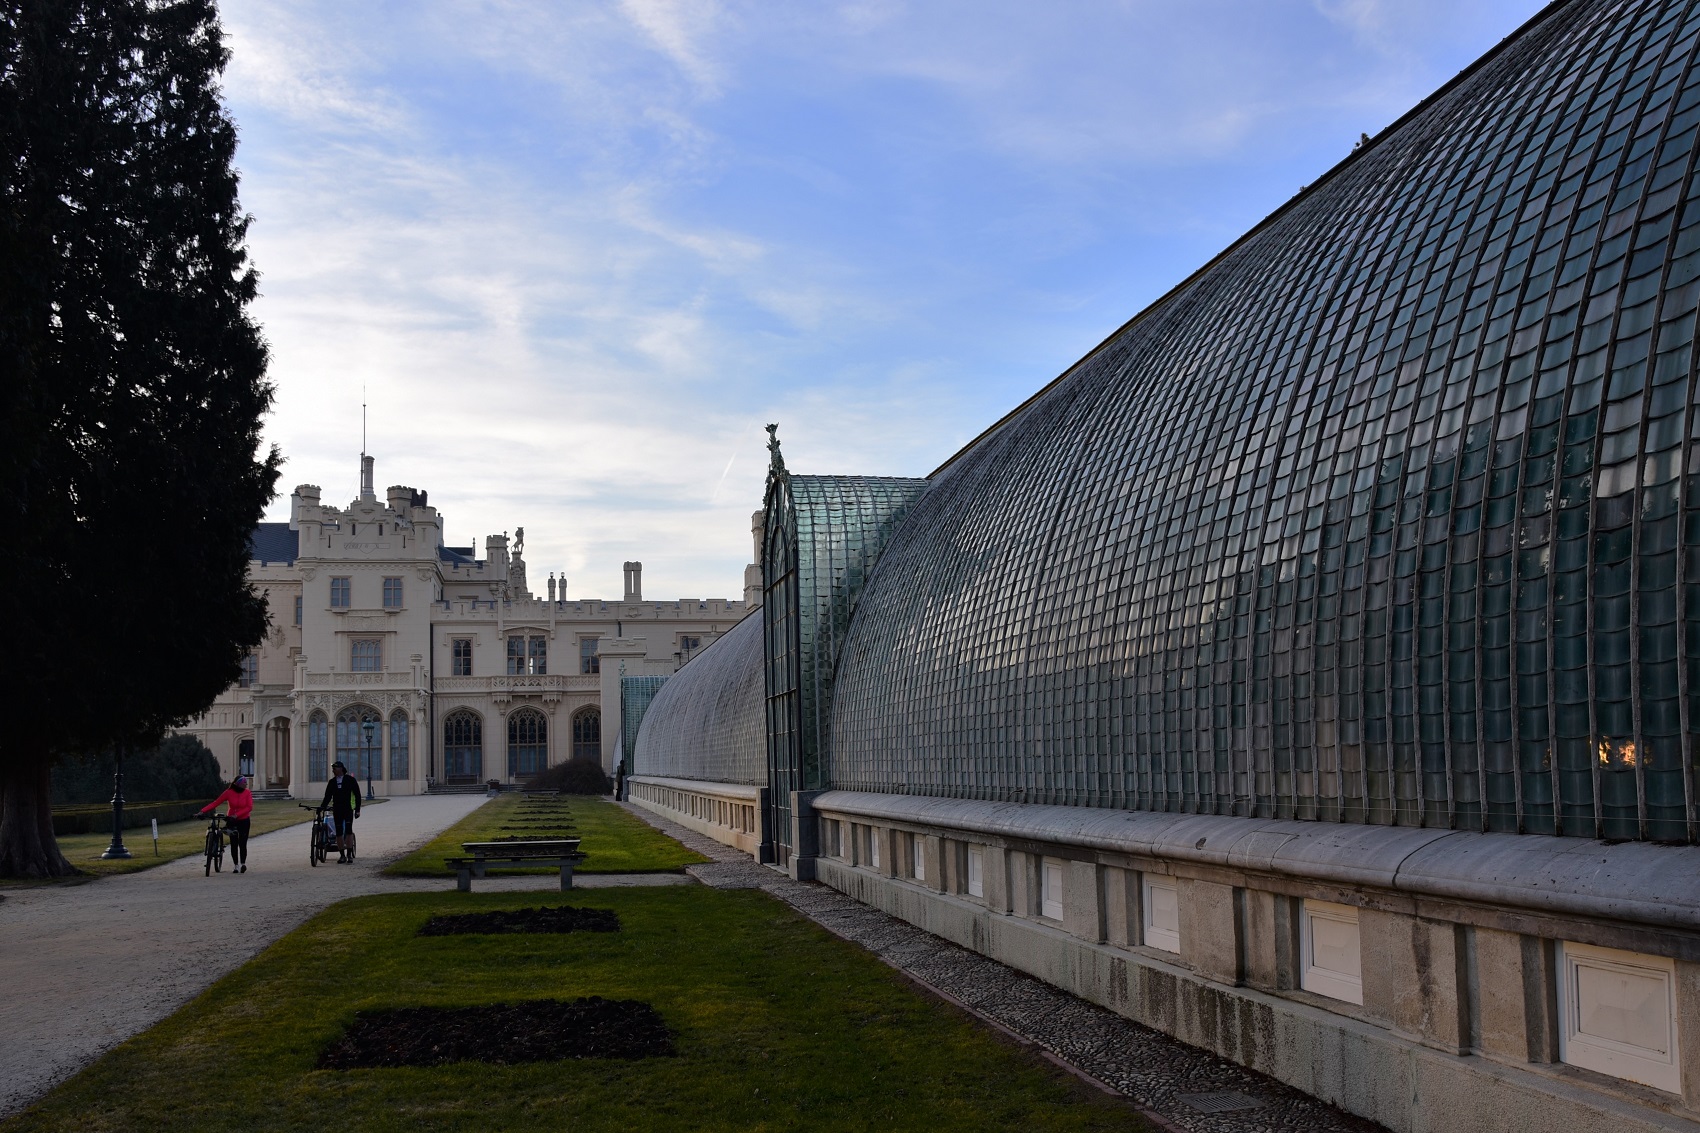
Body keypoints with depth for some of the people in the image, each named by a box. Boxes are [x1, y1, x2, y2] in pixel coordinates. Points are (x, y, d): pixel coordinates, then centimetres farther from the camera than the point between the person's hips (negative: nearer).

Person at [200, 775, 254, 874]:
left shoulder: (247, 793, -9)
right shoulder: (229, 792, -10)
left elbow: (249, 807, -16)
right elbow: (215, 803, -12)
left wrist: (236, 814, -27)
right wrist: (202, 811, -22)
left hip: (244, 821, 0)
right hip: (232, 821, 1)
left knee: (242, 843, -9)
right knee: (234, 844, 2)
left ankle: (243, 864, 1)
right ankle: (236, 865, 11)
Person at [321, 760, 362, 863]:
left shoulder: (350, 780, 0)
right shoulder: (332, 782, 11)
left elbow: (357, 795, 1)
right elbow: (327, 797, 15)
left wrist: (357, 810, -4)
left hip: (348, 809, -4)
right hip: (337, 810, 4)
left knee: (348, 830, -12)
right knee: (339, 832, 2)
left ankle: (349, 854, -7)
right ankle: (342, 855, 7)